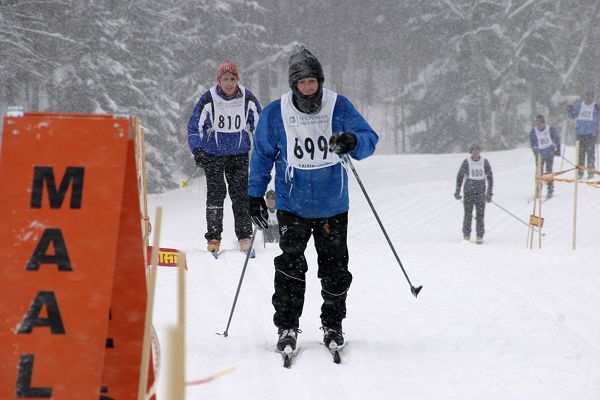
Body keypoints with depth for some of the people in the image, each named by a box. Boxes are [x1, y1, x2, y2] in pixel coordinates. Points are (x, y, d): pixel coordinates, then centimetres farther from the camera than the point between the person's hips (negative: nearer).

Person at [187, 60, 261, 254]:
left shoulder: (247, 99, -5)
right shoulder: (208, 100, -11)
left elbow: (258, 125, 9)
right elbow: (194, 126, -4)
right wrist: (197, 150, -16)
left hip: (239, 154, 2)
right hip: (213, 154, -2)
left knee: (241, 194, -2)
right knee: (215, 194, -5)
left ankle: (244, 235, 5)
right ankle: (213, 237, 1)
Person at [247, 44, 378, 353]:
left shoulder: (339, 106, -5)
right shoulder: (275, 113, -3)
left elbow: (369, 139, -8)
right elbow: (262, 156, 8)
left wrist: (352, 142, -31)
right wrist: (255, 196, 8)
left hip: (333, 205, 1)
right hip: (292, 204, -1)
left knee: (334, 270, 6)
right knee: (290, 266, -9)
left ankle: (333, 325, 20)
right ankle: (287, 327, 0)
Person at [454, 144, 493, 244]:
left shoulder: (484, 162, 2)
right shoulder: (466, 162, -1)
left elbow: (490, 177, 7)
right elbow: (460, 177, 6)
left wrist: (489, 193, 1)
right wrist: (457, 191, 1)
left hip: (481, 192, 1)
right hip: (468, 191, -1)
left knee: (480, 215, -6)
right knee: (468, 214, -5)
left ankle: (480, 236, -2)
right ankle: (466, 235, 3)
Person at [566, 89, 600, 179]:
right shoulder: (579, 105, 9)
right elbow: (571, 116, 12)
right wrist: (569, 110, -7)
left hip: (591, 133, -2)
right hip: (580, 133, 2)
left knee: (590, 152, -4)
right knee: (581, 152, 1)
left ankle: (591, 171, 1)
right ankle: (580, 172, 4)